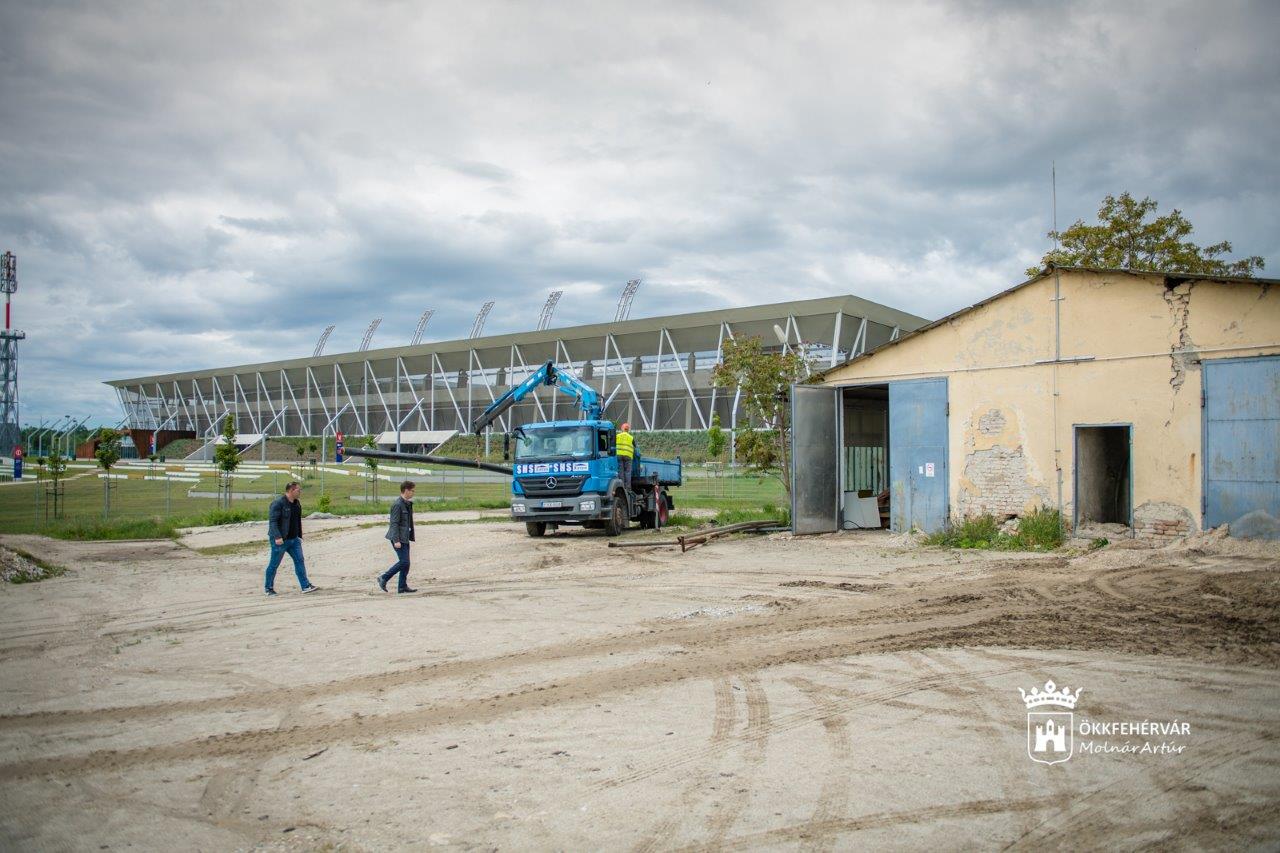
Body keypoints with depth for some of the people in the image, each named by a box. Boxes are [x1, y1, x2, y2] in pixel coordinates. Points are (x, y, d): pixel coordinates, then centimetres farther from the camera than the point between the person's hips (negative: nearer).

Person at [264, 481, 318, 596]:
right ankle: (269, 588, 16)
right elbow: (272, 521, -20)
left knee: (299, 561, 0)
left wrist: (299, 536, 19)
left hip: (294, 539, 7)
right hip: (280, 540, -7)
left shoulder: (297, 503, 12)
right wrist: (277, 537, -28)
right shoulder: (278, 503, -15)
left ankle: (305, 586, -1)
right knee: (274, 564, 4)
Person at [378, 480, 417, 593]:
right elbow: (394, 523, -19)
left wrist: (410, 536, 20)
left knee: (405, 563, 9)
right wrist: (396, 540, -22)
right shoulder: (397, 505, -16)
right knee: (404, 562, -10)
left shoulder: (408, 504, 13)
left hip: (405, 538, 9)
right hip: (399, 538, -9)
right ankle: (384, 578, 2)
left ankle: (402, 586, 15)